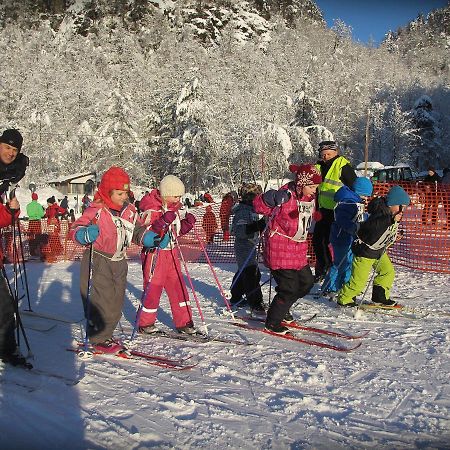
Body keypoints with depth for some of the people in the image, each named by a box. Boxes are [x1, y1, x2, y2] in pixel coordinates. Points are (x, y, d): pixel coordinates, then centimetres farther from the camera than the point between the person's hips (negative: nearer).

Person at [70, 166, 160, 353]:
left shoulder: (129, 210, 4)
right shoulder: (96, 211, -16)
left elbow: (138, 231, 14)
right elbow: (75, 229, -19)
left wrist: (152, 238, -3)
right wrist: (85, 234, -40)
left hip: (119, 262, 7)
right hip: (98, 263, -7)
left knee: (116, 302, 13)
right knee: (101, 302, -5)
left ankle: (105, 335, 30)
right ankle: (99, 339, 13)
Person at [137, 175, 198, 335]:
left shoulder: (173, 208, 9)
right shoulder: (150, 209, -15)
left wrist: (187, 222, -1)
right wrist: (164, 221, -33)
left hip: (172, 254, 7)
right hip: (154, 255, -7)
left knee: (178, 287, 8)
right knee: (153, 288, 1)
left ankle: (183, 323, 17)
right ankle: (145, 323, 19)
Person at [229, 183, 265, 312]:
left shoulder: (251, 209, 14)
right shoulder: (243, 211, -19)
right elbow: (238, 230, -31)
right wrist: (257, 226, -38)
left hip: (250, 248, 11)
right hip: (244, 247, -11)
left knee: (243, 272, 20)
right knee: (251, 275, -12)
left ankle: (235, 297, 33)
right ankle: (255, 304, -9)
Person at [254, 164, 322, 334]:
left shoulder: (310, 198, 8)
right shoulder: (286, 196, -18)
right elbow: (259, 206, -23)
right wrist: (270, 199, -42)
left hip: (298, 249, 9)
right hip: (279, 248, -9)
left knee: (306, 282, 15)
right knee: (289, 287, -8)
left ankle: (282, 309, 35)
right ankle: (272, 322, 11)